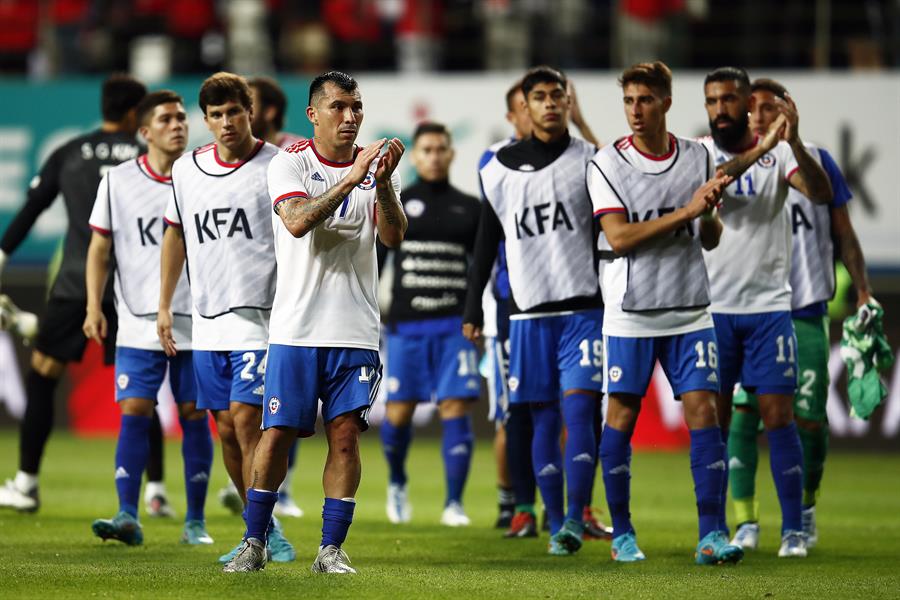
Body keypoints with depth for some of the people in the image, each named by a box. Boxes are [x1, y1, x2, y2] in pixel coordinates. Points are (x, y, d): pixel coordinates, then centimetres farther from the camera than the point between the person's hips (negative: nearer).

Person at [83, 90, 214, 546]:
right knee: (133, 413, -9)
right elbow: (100, 248, 5)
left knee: (194, 415, 2)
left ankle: (195, 521, 9)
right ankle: (127, 517, -11)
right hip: (138, 325, -1)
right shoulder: (118, 182, 2)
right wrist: (94, 307, -5)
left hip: (197, 322, 1)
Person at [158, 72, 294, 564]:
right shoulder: (186, 170, 10)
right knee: (227, 429, 7)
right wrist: (164, 306, 19)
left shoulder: (277, 167, -6)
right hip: (207, 321, 5)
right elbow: (176, 235, 20)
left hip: (261, 317, -5)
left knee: (247, 421, -14)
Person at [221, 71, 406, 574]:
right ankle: (255, 542, 10)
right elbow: (298, 221, -19)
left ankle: (332, 549, 4)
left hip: (356, 331, 2)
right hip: (296, 327, -2)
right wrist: (352, 178, -26)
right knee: (278, 433, -1)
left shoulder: (377, 167, 7)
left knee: (345, 434, -1)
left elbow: (394, 237, -7)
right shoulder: (289, 164, -1)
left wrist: (383, 183, -23)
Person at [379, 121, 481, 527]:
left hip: (455, 325, 0)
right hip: (405, 324, 0)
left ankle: (454, 503, -5)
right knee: (399, 412, 0)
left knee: (455, 409, -9)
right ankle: (397, 485, 27)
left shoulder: (470, 209, 10)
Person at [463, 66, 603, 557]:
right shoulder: (501, 168, 9)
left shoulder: (590, 161, 3)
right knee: (544, 421, 4)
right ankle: (555, 524, 9)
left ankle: (576, 518, -11)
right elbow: (486, 243, 15)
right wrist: (472, 309, 12)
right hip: (529, 310, 2)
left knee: (578, 411, -12)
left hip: (583, 308, -2)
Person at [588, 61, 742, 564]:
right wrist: (686, 211, -18)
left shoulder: (698, 157, 7)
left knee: (703, 409, -6)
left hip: (690, 311, 2)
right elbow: (619, 237, -13)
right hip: (630, 313, -2)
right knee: (622, 414, 1)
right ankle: (622, 532, 13)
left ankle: (711, 533, -7)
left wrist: (711, 211, -11)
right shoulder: (608, 164, -4)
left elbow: (711, 240, 12)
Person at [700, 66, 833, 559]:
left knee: (779, 418, -3)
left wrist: (793, 142, -32)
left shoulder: (777, 153, 0)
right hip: (712, 308, 1)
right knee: (713, 421, 3)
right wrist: (758, 150, -34)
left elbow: (821, 194, -16)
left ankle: (793, 530, 2)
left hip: (768, 306, -1)